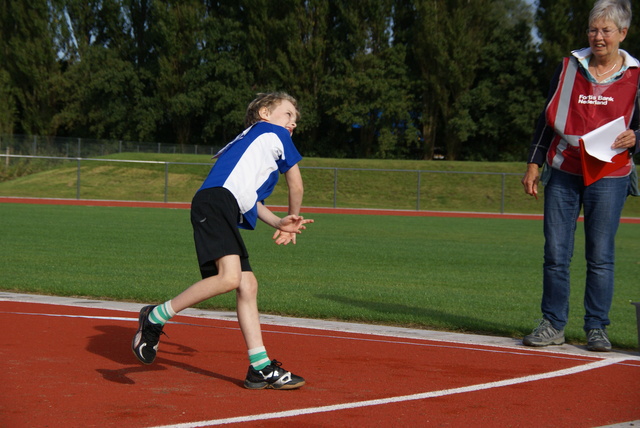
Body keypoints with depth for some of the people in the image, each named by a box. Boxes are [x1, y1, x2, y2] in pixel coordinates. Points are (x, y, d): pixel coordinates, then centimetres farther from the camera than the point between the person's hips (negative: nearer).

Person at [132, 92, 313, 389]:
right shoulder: (272, 132, 15)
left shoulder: (248, 141, 36)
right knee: (229, 277, -25)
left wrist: (279, 223, 17)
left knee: (247, 284, 5)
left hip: (227, 214, 10)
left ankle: (261, 369, 3)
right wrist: (294, 217, 36)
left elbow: (249, 197, 30)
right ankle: (155, 318, -15)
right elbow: (296, 185, 19)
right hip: (216, 201, -10)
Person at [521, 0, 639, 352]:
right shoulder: (568, 68, 7)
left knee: (600, 256, -1)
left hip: (609, 178, -2)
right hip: (563, 174, 2)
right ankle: (553, 325, 10)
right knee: (555, 253, 0)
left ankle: (597, 327, 10)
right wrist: (533, 164, 5)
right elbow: (547, 119, 11)